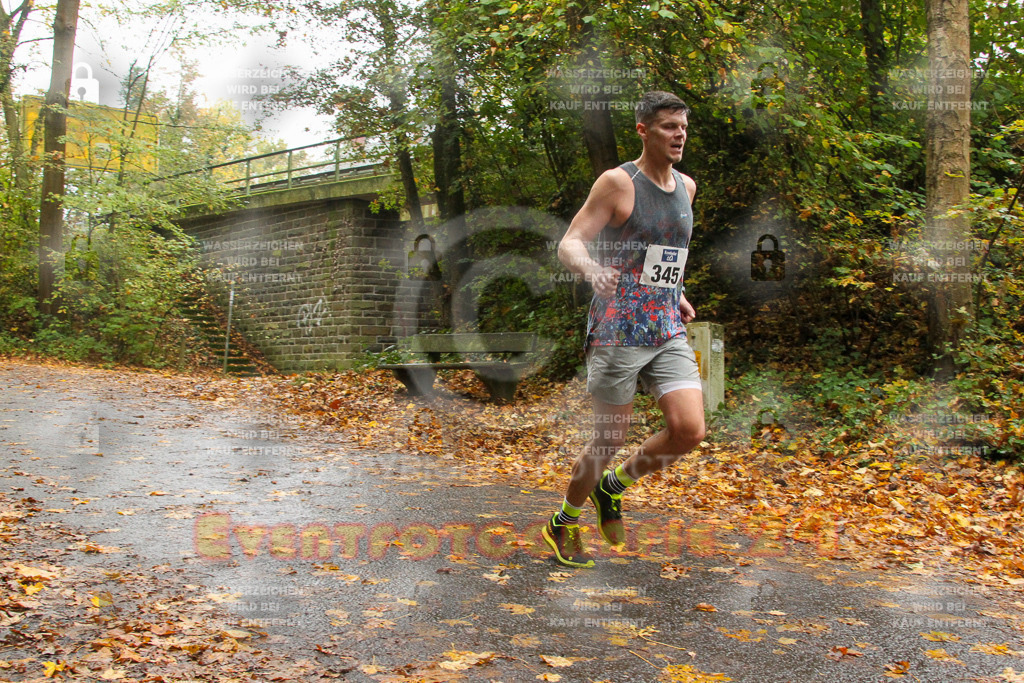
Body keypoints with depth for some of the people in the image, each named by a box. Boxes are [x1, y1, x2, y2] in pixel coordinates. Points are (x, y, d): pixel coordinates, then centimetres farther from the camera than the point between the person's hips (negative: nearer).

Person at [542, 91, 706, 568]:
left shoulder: (686, 187, 14)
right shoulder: (617, 182, -6)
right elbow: (569, 244, -12)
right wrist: (591, 269, -33)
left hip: (668, 332, 6)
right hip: (618, 330, -6)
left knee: (689, 430, -10)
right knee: (611, 439, 1)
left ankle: (612, 486, 16)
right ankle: (563, 524, 26)